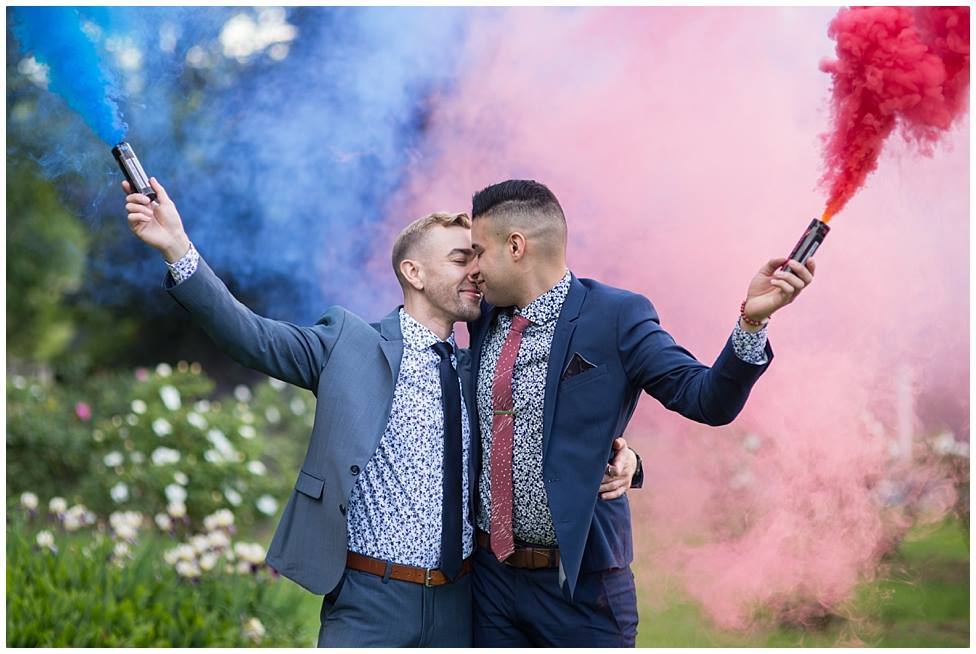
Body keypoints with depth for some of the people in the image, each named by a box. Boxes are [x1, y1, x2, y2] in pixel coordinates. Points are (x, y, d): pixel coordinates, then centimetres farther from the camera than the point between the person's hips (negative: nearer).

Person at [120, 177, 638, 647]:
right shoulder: (350, 343, -2)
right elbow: (252, 337, -12)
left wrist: (613, 454, -7)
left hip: (460, 605, 4)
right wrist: (177, 248, -24)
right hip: (370, 599, -4)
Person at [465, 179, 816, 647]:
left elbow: (708, 401, -15)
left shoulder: (616, 316, -10)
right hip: (490, 573, 5)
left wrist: (752, 319, -29)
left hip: (581, 579, -5)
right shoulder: (484, 318, 6)